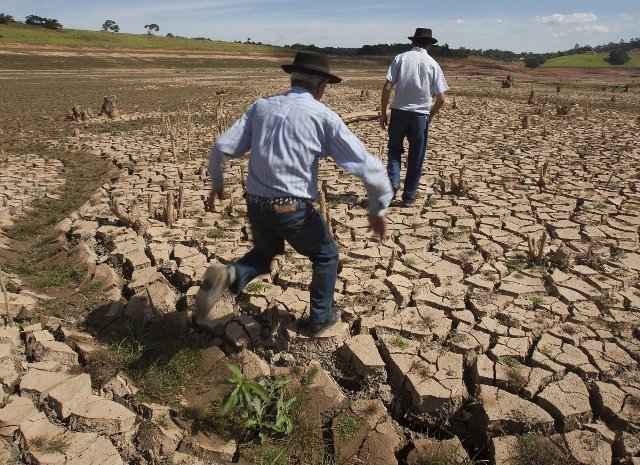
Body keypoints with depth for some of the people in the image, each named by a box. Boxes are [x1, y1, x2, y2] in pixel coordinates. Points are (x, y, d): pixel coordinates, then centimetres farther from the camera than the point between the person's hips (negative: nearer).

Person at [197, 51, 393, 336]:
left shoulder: (261, 106, 5)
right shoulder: (324, 117, -6)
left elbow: (221, 148, 3)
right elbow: (369, 167, -9)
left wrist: (217, 183, 21)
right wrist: (378, 210, 5)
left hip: (255, 205, 5)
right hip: (293, 210, -4)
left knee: (264, 252, 32)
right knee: (326, 256, 23)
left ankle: (228, 276, 2)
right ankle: (321, 317, 36)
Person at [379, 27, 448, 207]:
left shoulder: (400, 58, 2)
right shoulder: (432, 64, 3)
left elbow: (387, 87, -7)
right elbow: (441, 98, 0)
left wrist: (383, 113, 0)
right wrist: (430, 115, 15)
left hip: (399, 111, 0)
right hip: (421, 114, 0)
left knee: (394, 149, 18)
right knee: (416, 157, 10)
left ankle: (393, 181, -4)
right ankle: (409, 197, 16)